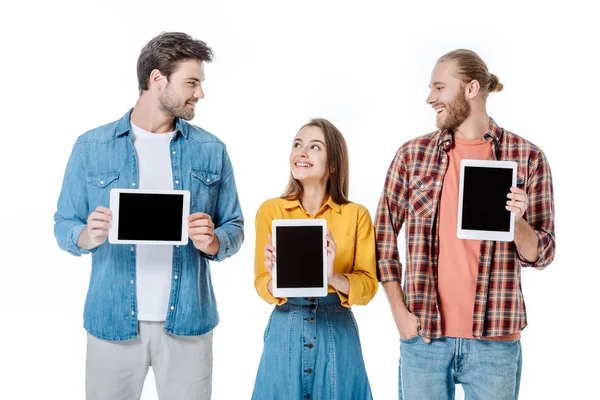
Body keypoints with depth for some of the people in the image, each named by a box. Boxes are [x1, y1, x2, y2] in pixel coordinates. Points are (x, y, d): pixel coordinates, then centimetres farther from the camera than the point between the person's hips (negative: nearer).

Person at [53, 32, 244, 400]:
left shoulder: (212, 151, 4)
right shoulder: (91, 147, 1)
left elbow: (234, 229, 7)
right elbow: (64, 226, 4)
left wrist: (213, 242, -15)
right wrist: (89, 236, -18)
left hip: (187, 319, 1)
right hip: (113, 320, -1)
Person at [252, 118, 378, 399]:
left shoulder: (356, 215, -1)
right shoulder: (270, 210, 0)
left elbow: (368, 286, -6)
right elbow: (262, 285, -3)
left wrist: (332, 276, -25)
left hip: (337, 331, 0)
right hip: (286, 330, 0)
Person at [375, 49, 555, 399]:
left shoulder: (527, 157, 0)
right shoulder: (413, 155, 3)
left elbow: (541, 255, 2)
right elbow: (384, 233, 7)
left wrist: (517, 219, -17)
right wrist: (399, 310, 0)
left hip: (494, 337, -1)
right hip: (423, 333, 1)